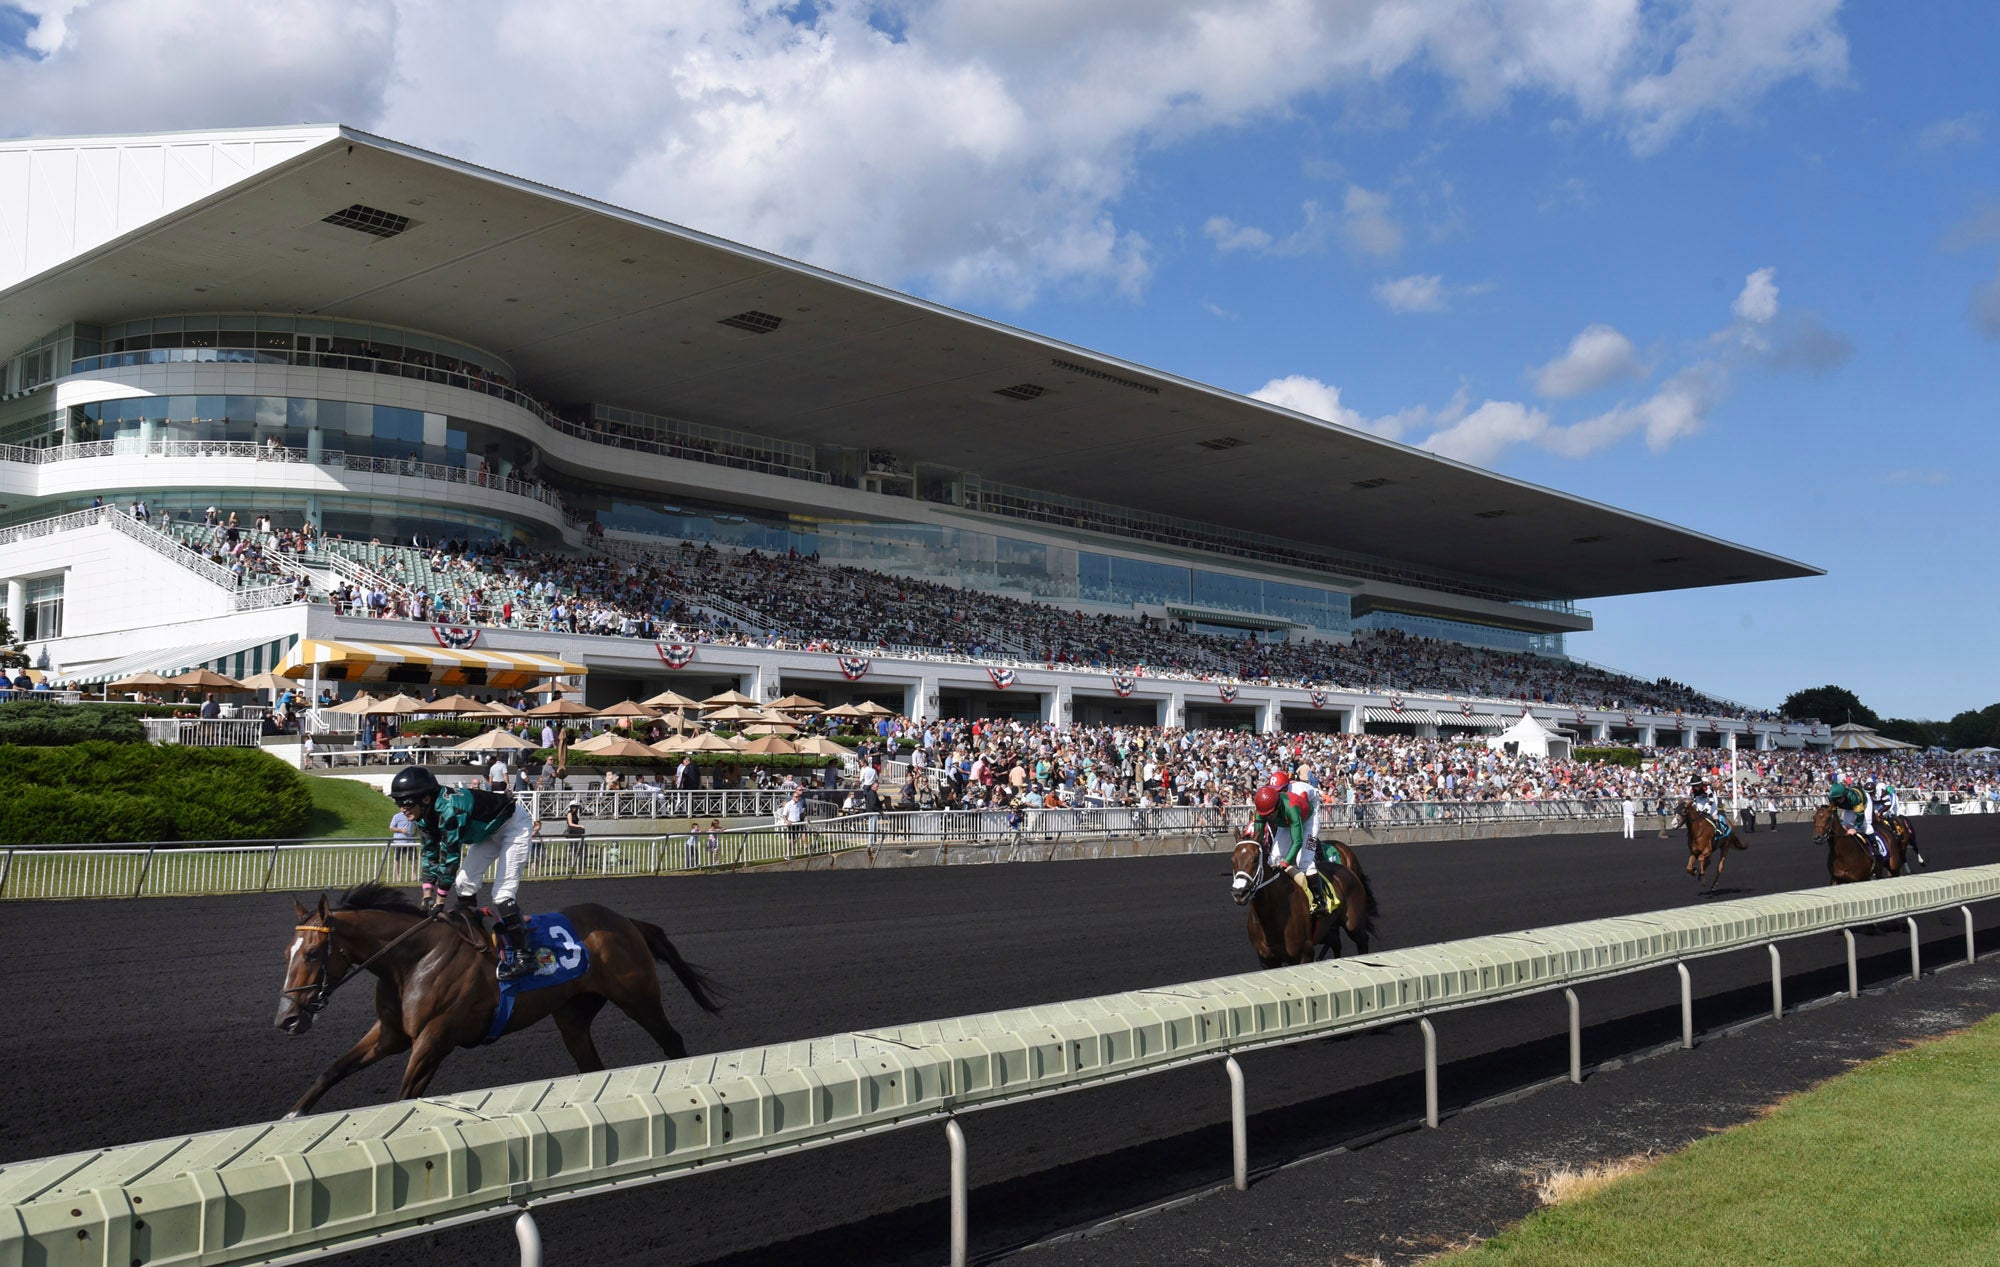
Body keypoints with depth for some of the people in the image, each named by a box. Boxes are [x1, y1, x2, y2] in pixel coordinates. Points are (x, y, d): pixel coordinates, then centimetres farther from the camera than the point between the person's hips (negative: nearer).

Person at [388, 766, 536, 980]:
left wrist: (439, 900, -24)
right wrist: (428, 896, -8)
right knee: (464, 881, 7)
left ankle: (522, 956, -15)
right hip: (489, 832, 10)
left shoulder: (449, 809, -35)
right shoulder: (425, 815, -7)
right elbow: (430, 854, -1)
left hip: (513, 826, -10)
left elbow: (450, 856, -32)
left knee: (502, 892, -16)